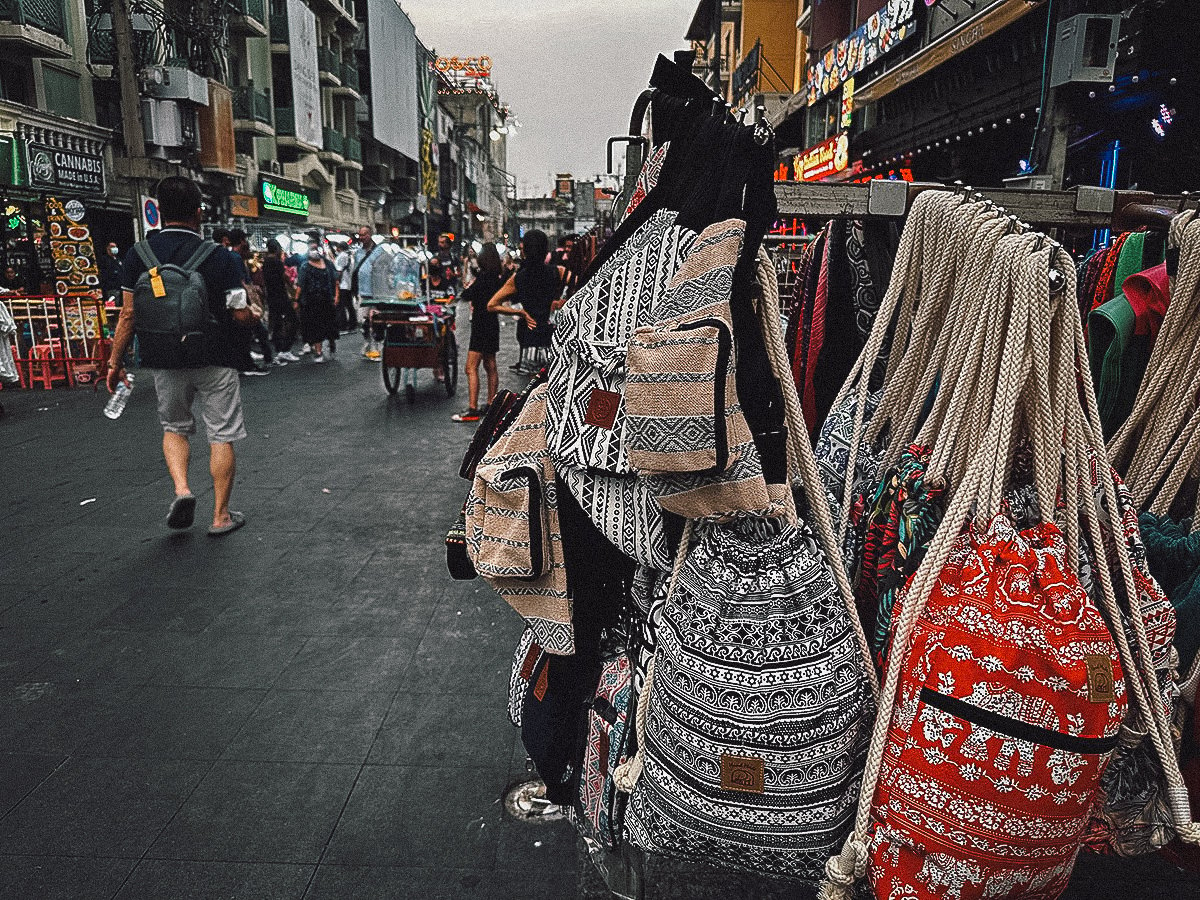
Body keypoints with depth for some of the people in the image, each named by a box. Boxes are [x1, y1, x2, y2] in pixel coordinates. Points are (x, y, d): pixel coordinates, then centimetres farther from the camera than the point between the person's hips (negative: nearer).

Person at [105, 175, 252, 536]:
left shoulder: (137, 255, -1)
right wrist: (246, 301, 13)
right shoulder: (220, 258, -9)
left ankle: (181, 489, 2)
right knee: (221, 435, 7)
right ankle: (221, 515, 13)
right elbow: (241, 316, -11)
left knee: (174, 427, 23)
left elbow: (128, 315, -1)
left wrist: (115, 362, 9)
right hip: (214, 358, -2)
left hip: (163, 360, 3)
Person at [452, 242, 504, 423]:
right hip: (492, 324, 10)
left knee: (471, 368, -9)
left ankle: (472, 410, -11)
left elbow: (466, 296, -17)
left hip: (482, 325, -10)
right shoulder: (497, 277, 9)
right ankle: (491, 405, 22)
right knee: (490, 367, 14)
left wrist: (469, 286, 2)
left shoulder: (484, 277, -17)